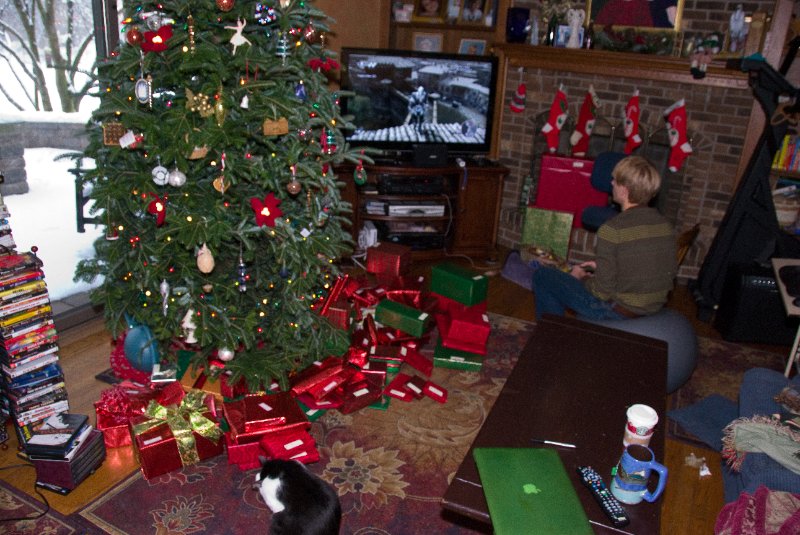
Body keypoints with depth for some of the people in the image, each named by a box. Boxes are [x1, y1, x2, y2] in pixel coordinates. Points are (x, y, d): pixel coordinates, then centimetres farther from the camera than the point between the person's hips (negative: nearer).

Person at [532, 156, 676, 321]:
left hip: (618, 311, -7)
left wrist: (580, 277, 1)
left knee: (542, 275, 7)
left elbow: (603, 292, -22)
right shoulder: (665, 225, -3)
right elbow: (670, 273, 7)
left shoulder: (612, 229, -24)